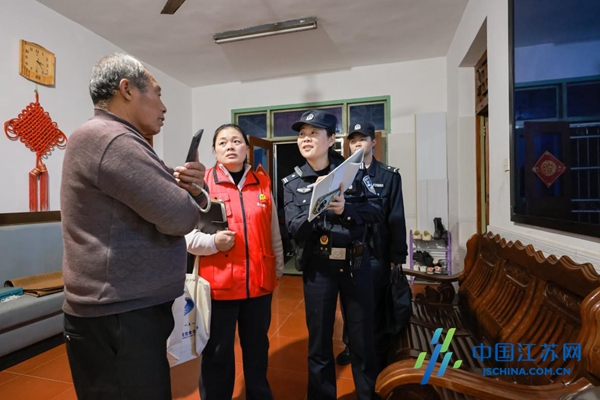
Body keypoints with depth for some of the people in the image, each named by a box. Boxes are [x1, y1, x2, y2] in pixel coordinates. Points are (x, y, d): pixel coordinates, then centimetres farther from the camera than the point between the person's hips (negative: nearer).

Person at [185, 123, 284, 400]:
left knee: (257, 348, 20)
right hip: (219, 284, -3)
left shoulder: (262, 183, 7)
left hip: (259, 282, 4)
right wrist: (213, 242, -24)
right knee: (217, 353, 13)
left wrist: (278, 268, 14)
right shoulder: (202, 183, -4)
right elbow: (185, 234, -8)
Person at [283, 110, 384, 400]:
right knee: (319, 341, 12)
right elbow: (296, 229, -9)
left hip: (356, 263, 1)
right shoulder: (293, 182, 1)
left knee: (362, 337, 13)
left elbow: (377, 209, -3)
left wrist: (345, 209, -20)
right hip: (318, 267, 0)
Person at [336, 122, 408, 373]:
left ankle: (380, 355, 30)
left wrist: (396, 256, -7)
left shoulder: (389, 176, 0)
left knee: (377, 308, 10)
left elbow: (396, 218, -4)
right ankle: (350, 347, 37)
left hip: (376, 253, -2)